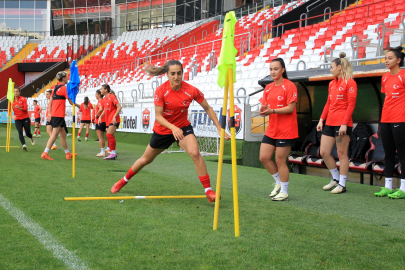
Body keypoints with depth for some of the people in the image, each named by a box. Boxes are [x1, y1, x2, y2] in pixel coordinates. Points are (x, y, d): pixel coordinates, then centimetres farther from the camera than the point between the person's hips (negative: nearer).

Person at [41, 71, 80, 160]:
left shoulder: (56, 87, 15)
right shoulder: (64, 88, -10)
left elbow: (50, 101, 15)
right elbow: (71, 102, -7)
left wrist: (49, 113, 17)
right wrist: (78, 105, 10)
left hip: (54, 114, 9)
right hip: (59, 115, -9)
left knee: (63, 134, 14)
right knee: (55, 134, -8)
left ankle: (68, 153, 21)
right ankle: (45, 153, -10)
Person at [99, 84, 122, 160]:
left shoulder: (112, 97, -10)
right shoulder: (105, 99, 16)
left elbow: (119, 107, -16)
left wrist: (114, 117, -23)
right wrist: (100, 116, 12)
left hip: (113, 120, -9)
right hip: (108, 120, 9)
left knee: (109, 134, -18)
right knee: (110, 136, 7)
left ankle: (113, 153, -15)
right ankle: (112, 153, 13)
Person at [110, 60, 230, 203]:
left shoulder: (191, 90, -21)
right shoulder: (161, 91, -23)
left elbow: (208, 108, -8)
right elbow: (158, 116, -23)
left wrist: (219, 129, -12)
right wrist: (173, 128, -40)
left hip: (183, 127, 0)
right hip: (162, 130, 0)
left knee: (195, 153, -28)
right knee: (145, 159, 17)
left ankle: (208, 190, -19)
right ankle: (124, 181, 44)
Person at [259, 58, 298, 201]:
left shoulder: (289, 86, -10)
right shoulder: (268, 88, 11)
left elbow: (291, 108, -16)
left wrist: (272, 110, -26)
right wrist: (264, 110, -10)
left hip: (286, 131, -7)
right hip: (271, 129, 7)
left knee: (280, 161, -2)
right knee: (264, 157, 4)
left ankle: (284, 192, 12)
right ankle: (279, 183, 26)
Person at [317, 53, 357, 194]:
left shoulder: (349, 82, -7)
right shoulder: (332, 83, 16)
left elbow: (351, 104, -12)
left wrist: (344, 124, -18)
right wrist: (322, 119, 12)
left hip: (342, 123, -8)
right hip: (330, 123, 8)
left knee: (342, 153, -2)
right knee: (324, 152, 7)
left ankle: (342, 184, 7)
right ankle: (336, 179, 23)